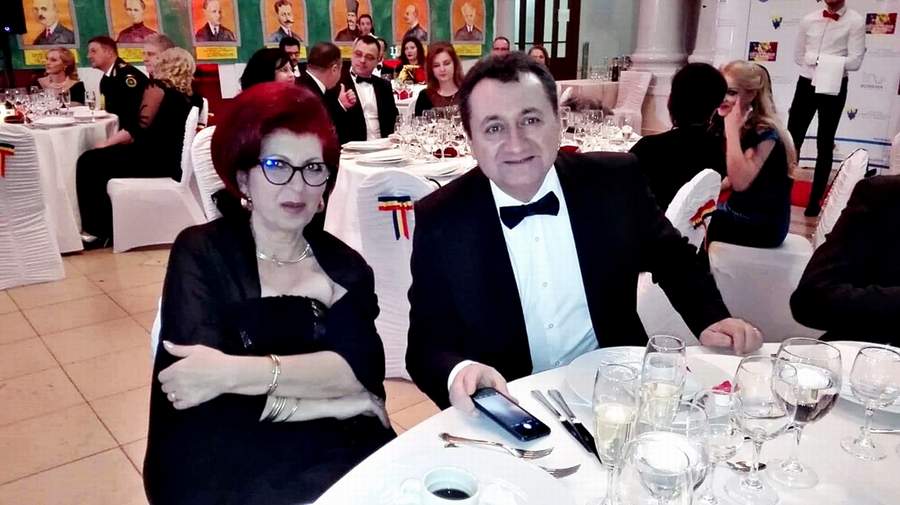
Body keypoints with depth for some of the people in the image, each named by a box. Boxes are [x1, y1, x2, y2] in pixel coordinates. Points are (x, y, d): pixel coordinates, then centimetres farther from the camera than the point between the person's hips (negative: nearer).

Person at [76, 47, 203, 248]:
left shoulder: (157, 87, -10)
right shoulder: (192, 96, 11)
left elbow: (140, 129, -15)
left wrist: (106, 143, -4)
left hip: (156, 160, -9)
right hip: (172, 160, 9)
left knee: (88, 162, 1)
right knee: (101, 159, 24)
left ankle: (95, 231, 5)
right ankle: (105, 226, 22)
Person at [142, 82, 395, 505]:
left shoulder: (346, 268, 7)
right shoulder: (201, 253, -1)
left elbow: (360, 370, -10)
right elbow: (209, 407, -13)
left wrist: (238, 372, -21)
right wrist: (338, 404, -10)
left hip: (329, 460, 2)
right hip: (219, 469, -2)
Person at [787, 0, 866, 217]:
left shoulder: (856, 21, -6)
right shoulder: (809, 19, 4)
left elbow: (855, 61, -13)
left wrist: (817, 58, -14)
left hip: (834, 88, -3)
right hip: (806, 84, 3)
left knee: (825, 145, 6)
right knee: (792, 140, 3)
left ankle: (815, 200, 13)